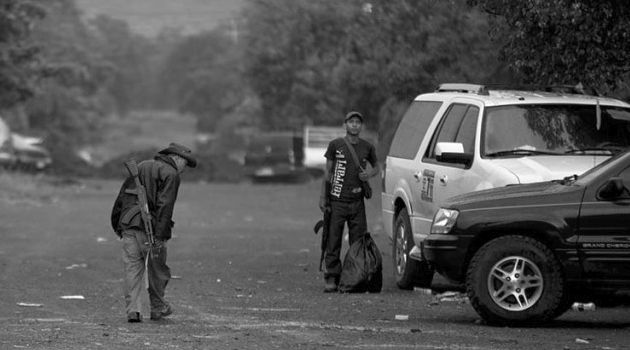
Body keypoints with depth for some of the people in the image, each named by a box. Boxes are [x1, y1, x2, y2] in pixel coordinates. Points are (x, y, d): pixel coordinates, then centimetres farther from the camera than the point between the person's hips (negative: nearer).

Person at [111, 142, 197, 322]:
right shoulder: (170, 174, -3)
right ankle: (158, 308, 21)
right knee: (157, 268, 10)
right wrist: (160, 236, -18)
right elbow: (164, 206, -14)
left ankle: (132, 310, -4)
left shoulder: (141, 167, 20)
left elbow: (122, 196, 20)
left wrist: (116, 224, 23)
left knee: (132, 267, 4)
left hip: (128, 224, 6)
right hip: (149, 226, -6)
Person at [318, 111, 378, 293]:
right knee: (333, 241, -3)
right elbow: (328, 172, 6)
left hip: (357, 202, 2)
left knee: (358, 242, 1)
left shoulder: (367, 148, 8)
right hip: (337, 201, -2)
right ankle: (331, 279, 0)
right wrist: (323, 196, 0)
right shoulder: (335, 145, 3)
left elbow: (376, 167, 23)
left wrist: (370, 173, 0)